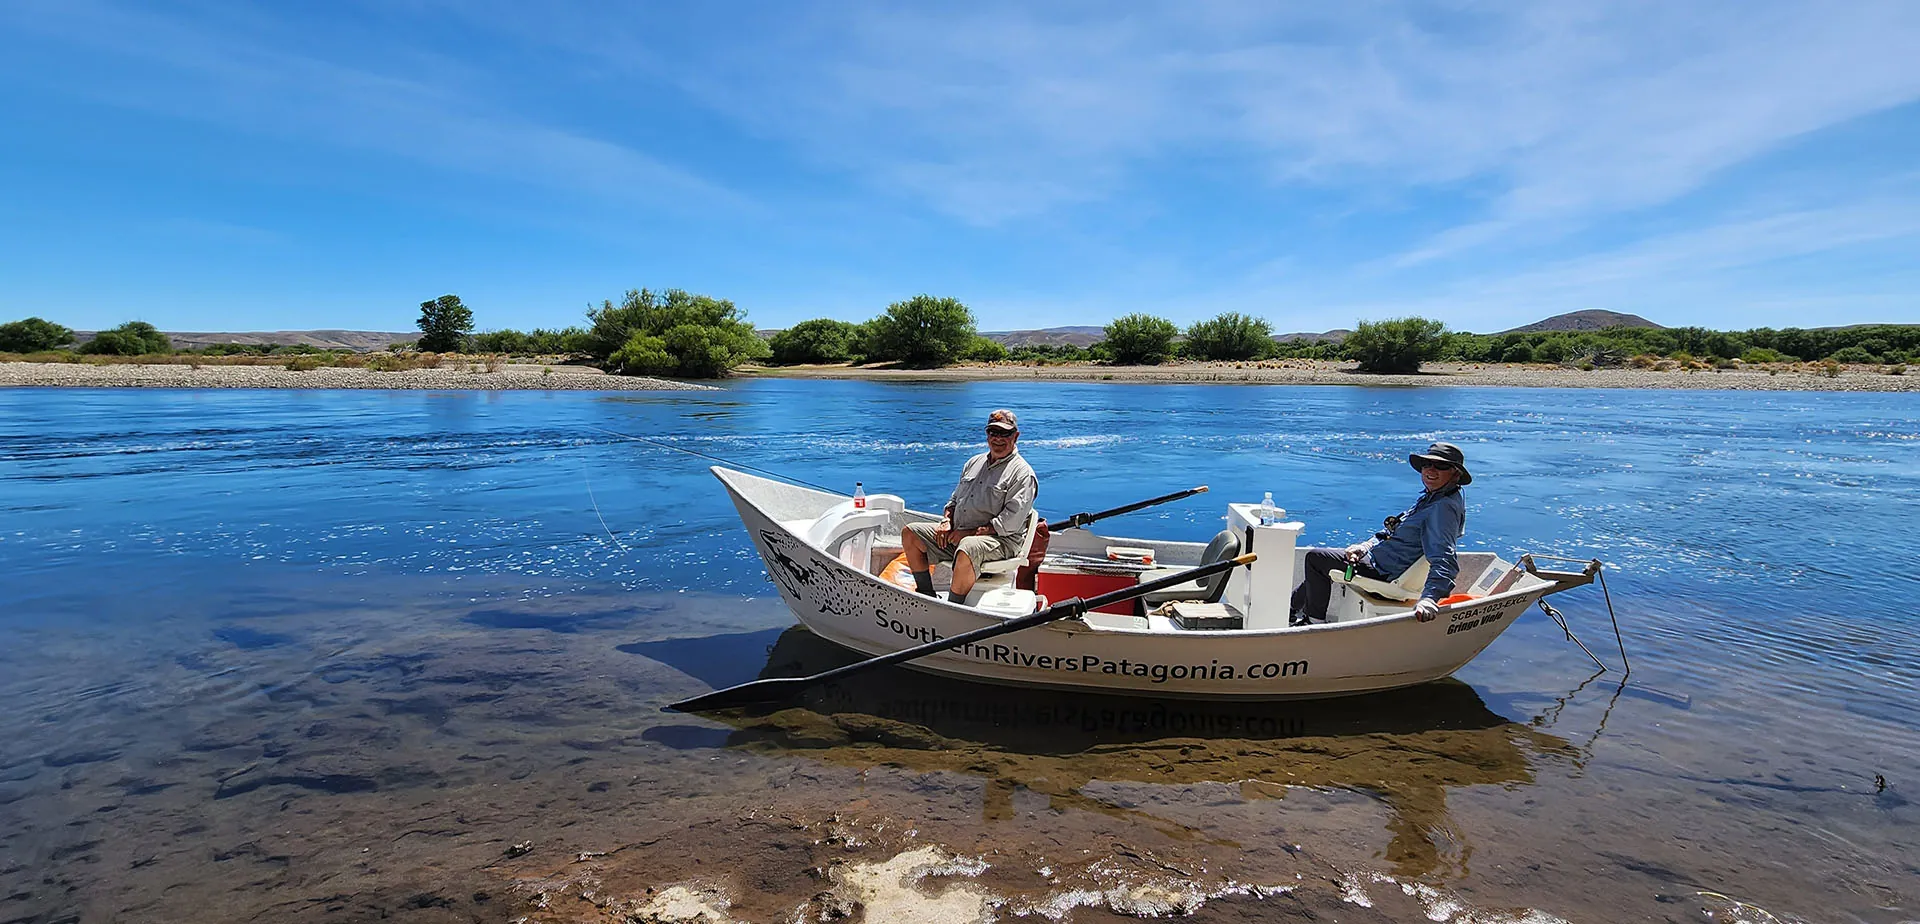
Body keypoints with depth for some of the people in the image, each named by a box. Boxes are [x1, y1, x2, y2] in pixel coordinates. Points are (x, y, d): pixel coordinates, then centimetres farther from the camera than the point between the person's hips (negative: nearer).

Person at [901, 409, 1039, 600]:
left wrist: (969, 533, -17)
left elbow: (1009, 523, -15)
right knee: (910, 533, -1)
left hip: (1000, 540, -8)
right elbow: (955, 499, 26)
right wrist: (946, 522, 4)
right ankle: (927, 597, 1)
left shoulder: (1023, 473, -5)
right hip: (957, 534, 8)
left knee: (967, 549, -40)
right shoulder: (974, 462, 19)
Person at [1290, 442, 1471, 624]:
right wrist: (1366, 546, 6)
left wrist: (1429, 598, -48)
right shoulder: (1431, 497, 7)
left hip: (1386, 573, -11)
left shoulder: (1444, 508, -24)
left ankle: (1314, 620, 10)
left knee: (1315, 557, -5)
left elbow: (1445, 561, -35)